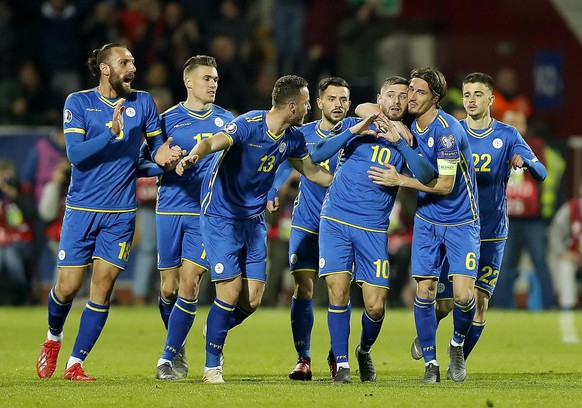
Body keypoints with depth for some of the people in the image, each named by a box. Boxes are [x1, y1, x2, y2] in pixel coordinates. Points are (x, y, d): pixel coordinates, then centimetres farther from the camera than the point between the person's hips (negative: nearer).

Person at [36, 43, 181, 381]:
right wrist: (112, 133, -26)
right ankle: (53, 338, 31)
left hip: (121, 213, 2)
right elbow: (76, 153, -13)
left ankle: (75, 363, 4)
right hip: (82, 209, -2)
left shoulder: (142, 102, 5)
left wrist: (164, 156, -14)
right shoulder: (78, 102, -3)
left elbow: (158, 145, 10)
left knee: (102, 287, -4)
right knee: (68, 287, 0)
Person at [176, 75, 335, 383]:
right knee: (231, 291, -12)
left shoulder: (292, 138, 2)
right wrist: (193, 156, -58)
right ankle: (212, 367, 2)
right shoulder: (250, 125, -20)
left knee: (252, 300, 1)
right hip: (221, 216, -6)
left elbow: (311, 171, 20)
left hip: (254, 219, 6)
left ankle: (216, 329, 32)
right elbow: (213, 142, -37)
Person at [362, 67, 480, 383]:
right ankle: (430, 362, 9)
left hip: (461, 221, -5)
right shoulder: (409, 126, 0)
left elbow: (446, 185, -22)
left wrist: (400, 180, -17)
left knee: (463, 294, -13)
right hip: (427, 220, 5)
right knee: (424, 290, -3)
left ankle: (457, 345, 16)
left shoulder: (446, 130, -21)